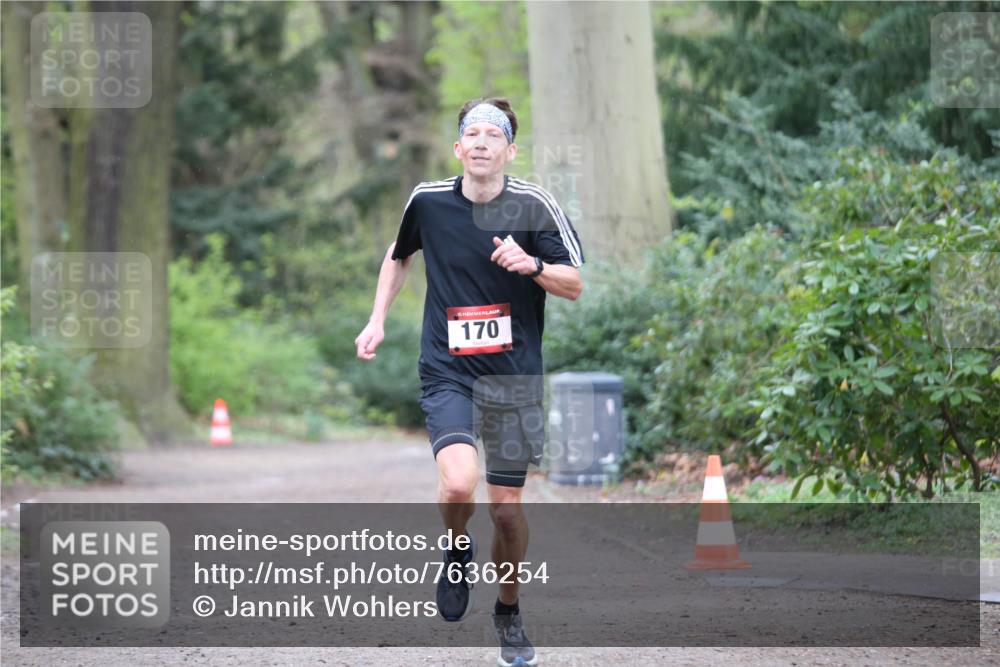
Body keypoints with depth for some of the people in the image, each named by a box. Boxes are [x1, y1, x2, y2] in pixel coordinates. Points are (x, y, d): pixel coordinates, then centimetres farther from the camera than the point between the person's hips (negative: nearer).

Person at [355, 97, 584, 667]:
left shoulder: (534, 205, -4)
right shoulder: (429, 201, 1)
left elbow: (575, 285, -2)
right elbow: (399, 256, 22)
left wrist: (533, 265, -21)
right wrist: (378, 320, 16)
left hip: (514, 377, 0)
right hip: (447, 371, 0)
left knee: (507, 507, 4)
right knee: (459, 485, -25)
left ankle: (509, 611, 29)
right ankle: (458, 552, 9)